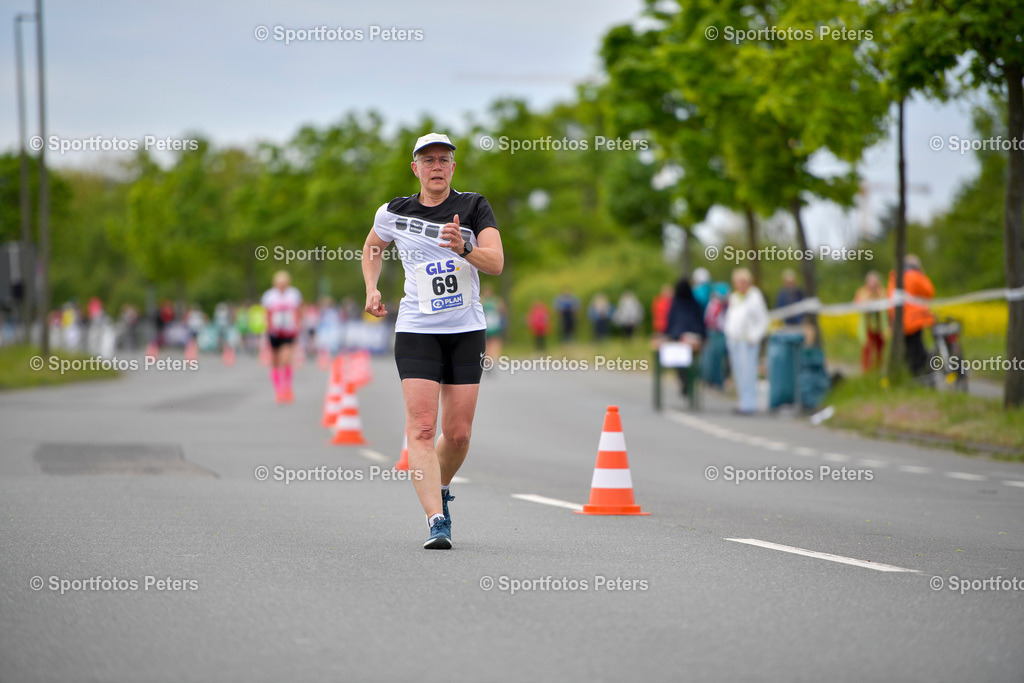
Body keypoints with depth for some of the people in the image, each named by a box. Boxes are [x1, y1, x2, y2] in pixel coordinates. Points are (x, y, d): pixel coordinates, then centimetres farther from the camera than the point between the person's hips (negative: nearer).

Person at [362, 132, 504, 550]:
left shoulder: (474, 207, -1)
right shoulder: (394, 213, 3)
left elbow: (496, 264, -13)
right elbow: (372, 248, 24)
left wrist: (464, 249, -32)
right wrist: (372, 289, 8)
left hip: (467, 331, 1)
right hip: (417, 331, 0)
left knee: (458, 433, 2)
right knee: (421, 427, -15)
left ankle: (440, 488, 33)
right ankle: (437, 522, -20)